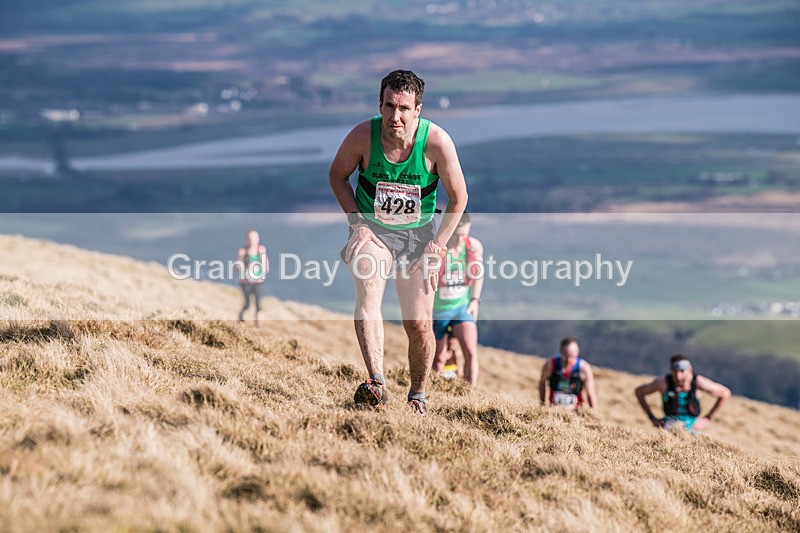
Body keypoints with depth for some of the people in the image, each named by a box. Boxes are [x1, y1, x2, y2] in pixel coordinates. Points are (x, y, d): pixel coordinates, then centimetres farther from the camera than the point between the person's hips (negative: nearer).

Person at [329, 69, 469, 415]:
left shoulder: (436, 142, -18)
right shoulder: (363, 136, -17)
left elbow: (458, 198, -5)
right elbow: (337, 176, 3)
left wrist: (436, 247, -9)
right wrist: (357, 222, -7)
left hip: (418, 235, 0)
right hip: (372, 231, 0)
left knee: (419, 325, -3)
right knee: (367, 292, -29)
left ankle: (418, 395, 21)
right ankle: (376, 383, -41)